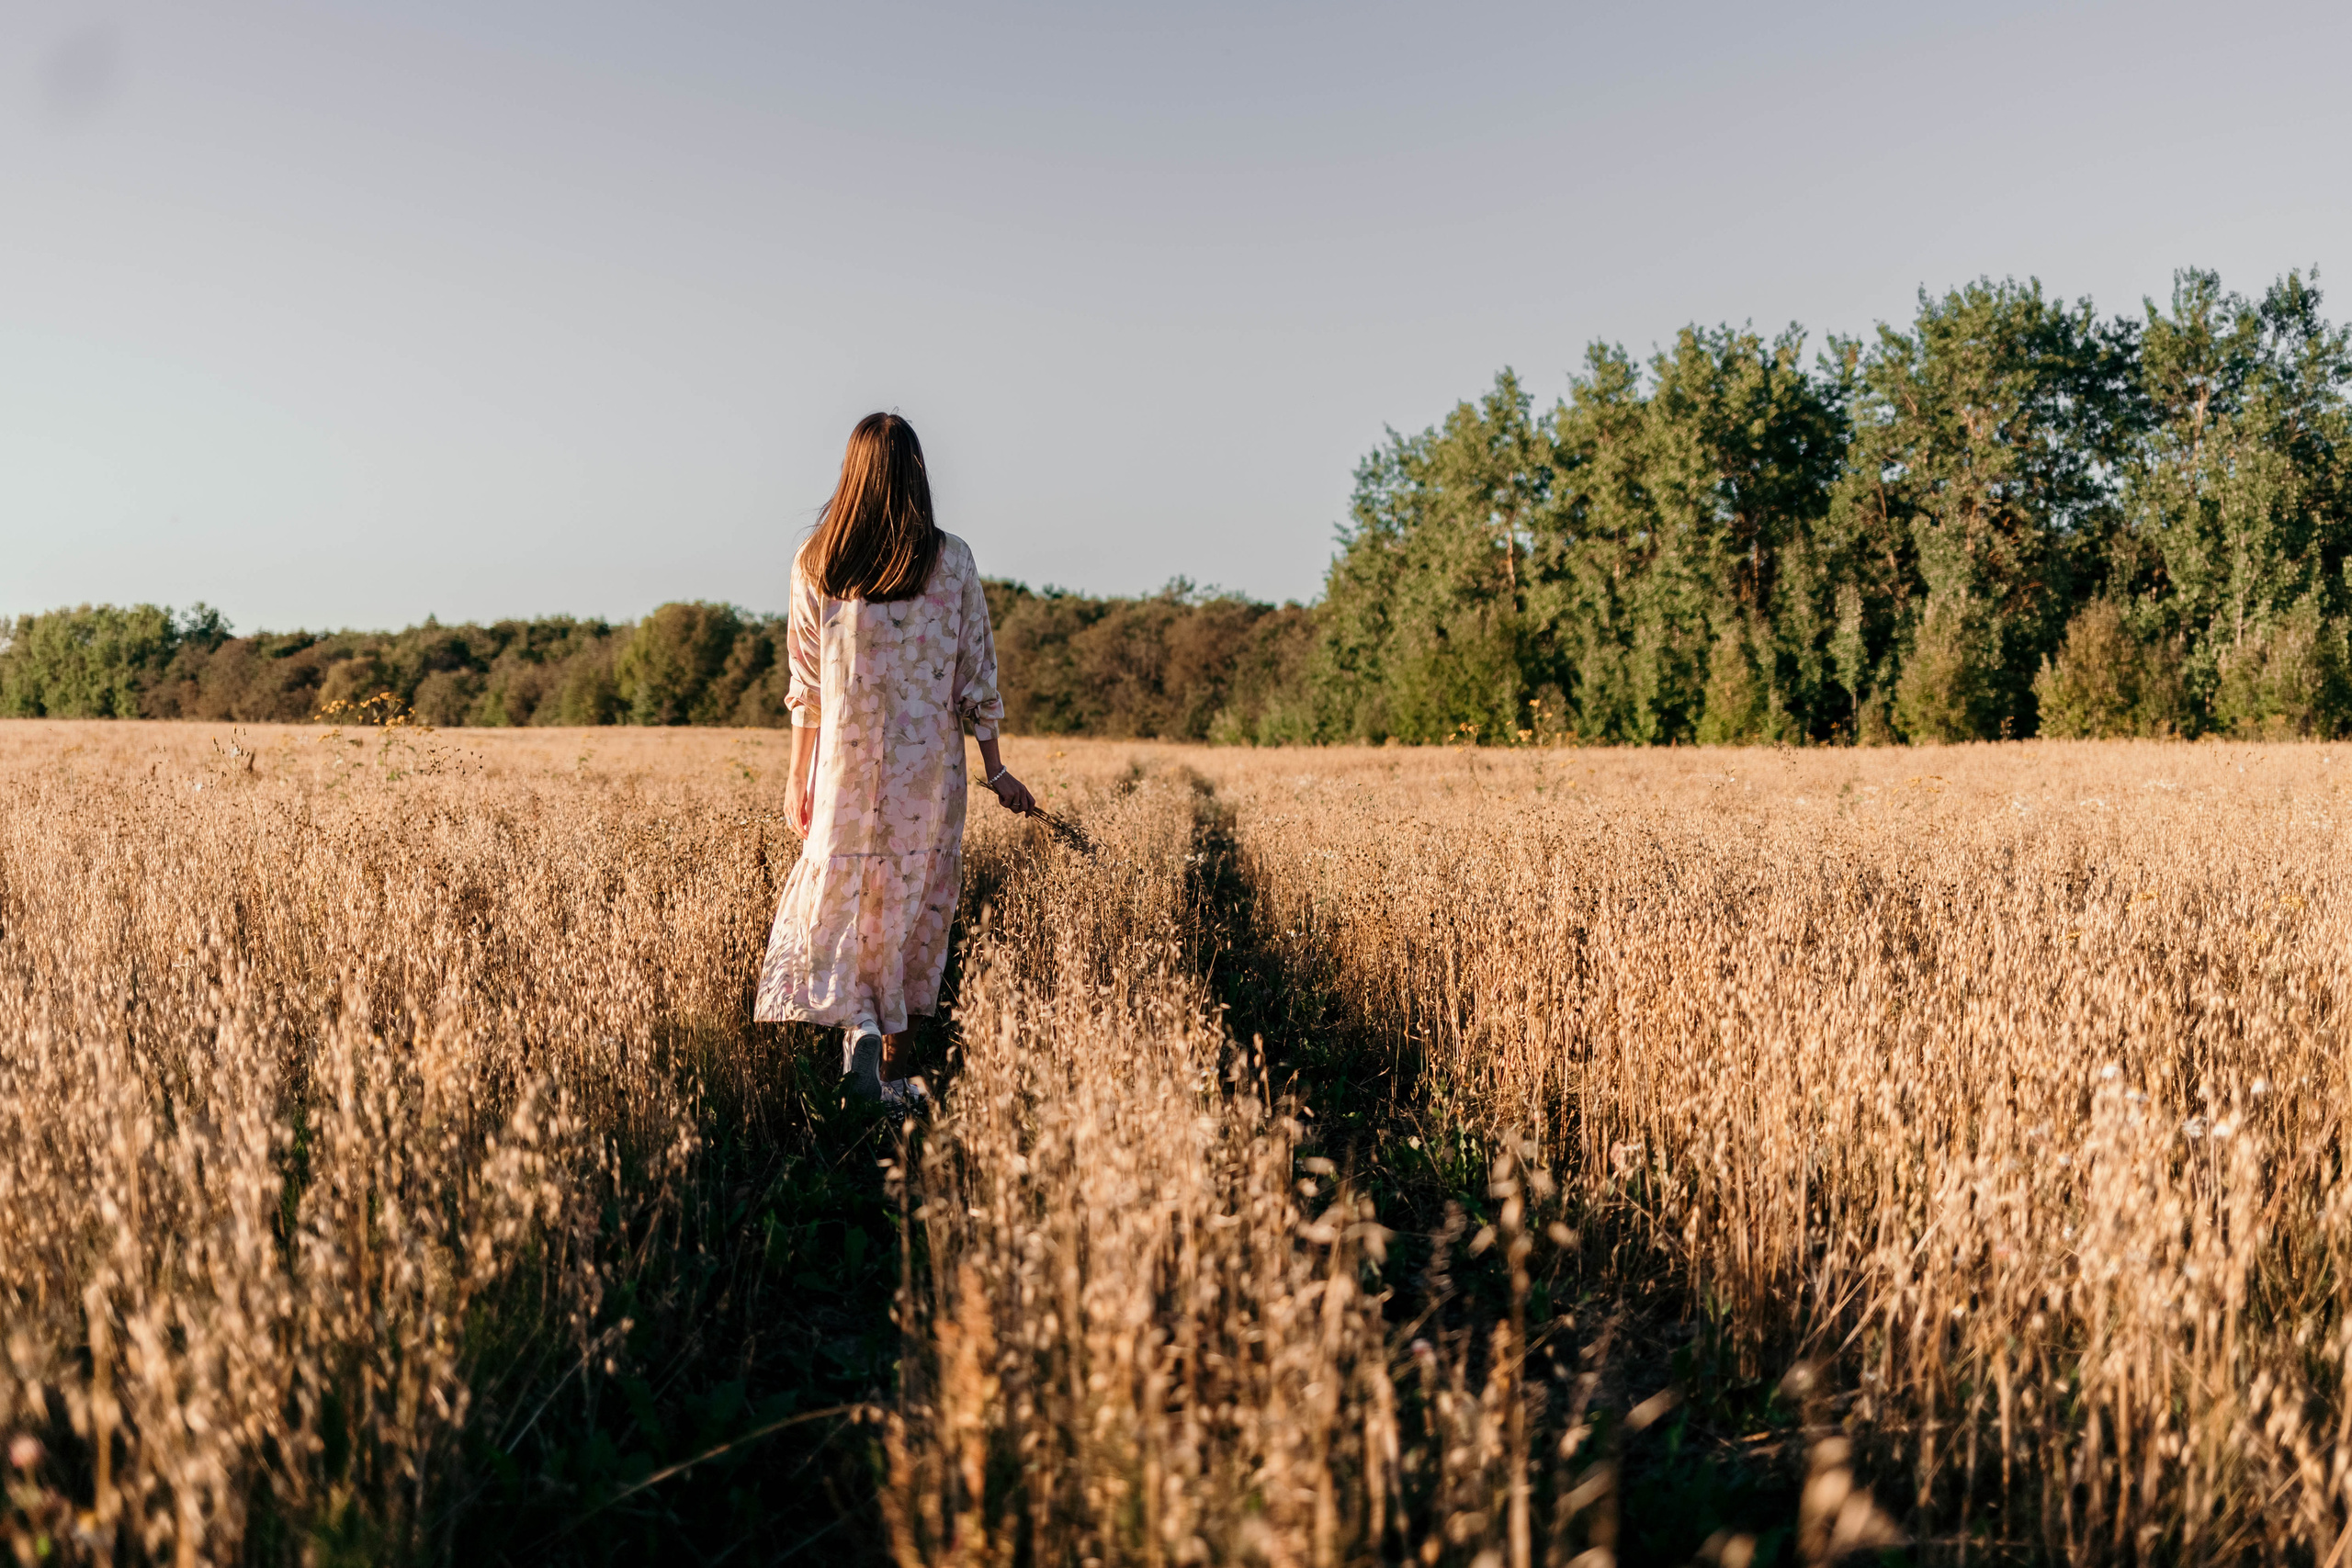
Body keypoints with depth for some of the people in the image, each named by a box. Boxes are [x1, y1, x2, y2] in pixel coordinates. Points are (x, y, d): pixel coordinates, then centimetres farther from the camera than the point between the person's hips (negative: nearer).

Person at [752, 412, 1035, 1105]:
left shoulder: (815, 563, -2)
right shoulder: (951, 561, -4)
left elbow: (807, 685, 2)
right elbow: (977, 676, -1)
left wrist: (799, 776, 10)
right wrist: (996, 770, 7)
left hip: (847, 761, 0)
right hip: (929, 763, 0)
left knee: (843, 897, 11)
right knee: (912, 906, 10)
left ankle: (858, 1020, -13)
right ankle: (895, 1070, 16)